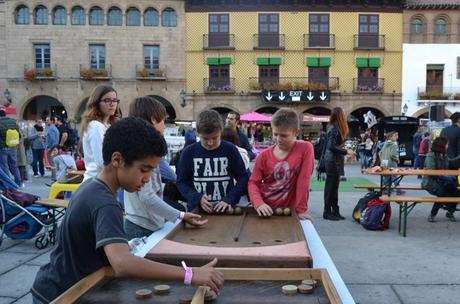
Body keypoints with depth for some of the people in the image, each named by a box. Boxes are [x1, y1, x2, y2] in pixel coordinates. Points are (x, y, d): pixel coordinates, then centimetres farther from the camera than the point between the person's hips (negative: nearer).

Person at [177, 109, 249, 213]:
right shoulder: (188, 152, 0)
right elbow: (181, 182, 4)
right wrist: (197, 198, -12)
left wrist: (230, 200, -10)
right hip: (197, 209, 0)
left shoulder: (230, 150, 0)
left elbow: (243, 178, 3)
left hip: (224, 209, 0)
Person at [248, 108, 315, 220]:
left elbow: (303, 181, -8)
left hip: (288, 211, -1)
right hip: (265, 210, 2)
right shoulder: (264, 156, -1)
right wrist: (259, 203, -16)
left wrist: (301, 209, -9)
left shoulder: (305, 149, -7)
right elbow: (253, 182, 0)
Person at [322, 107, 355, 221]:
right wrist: (346, 151, -16)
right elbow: (331, 147, -21)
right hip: (333, 161, -9)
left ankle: (335, 211, 18)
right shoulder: (334, 129, -16)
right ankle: (327, 212, 5)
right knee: (331, 186, -2)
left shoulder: (335, 128, 10)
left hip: (335, 160, 9)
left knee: (334, 186, 11)